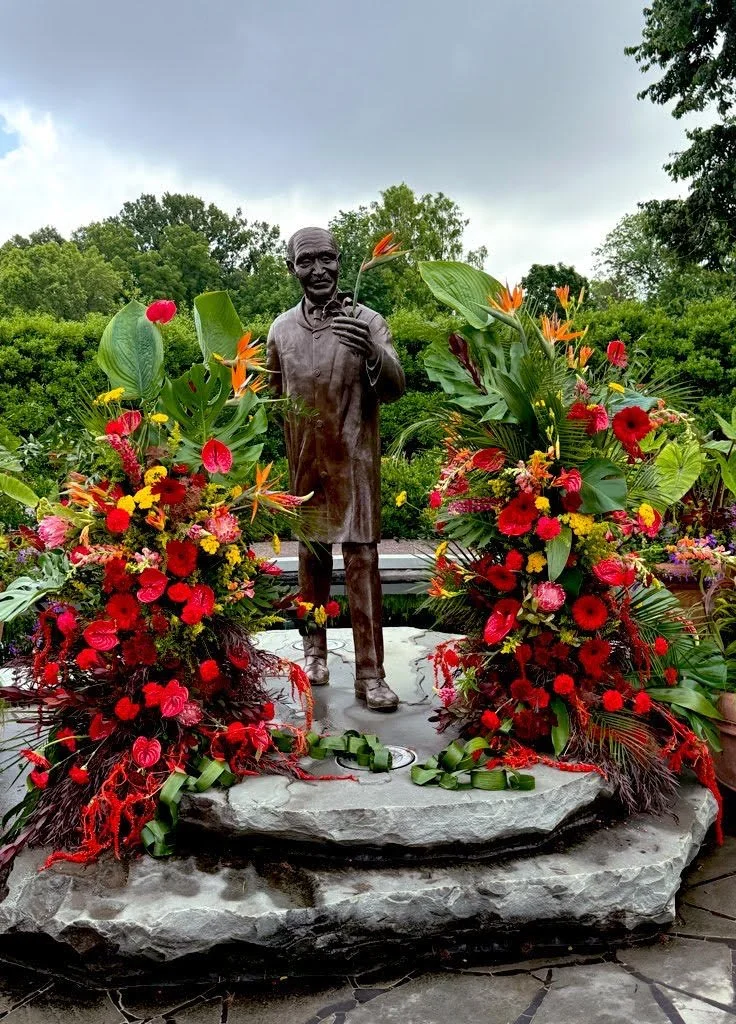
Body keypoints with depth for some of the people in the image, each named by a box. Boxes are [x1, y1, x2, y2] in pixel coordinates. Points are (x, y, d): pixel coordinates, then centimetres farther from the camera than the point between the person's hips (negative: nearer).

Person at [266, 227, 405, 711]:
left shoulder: (368, 321, -6)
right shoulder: (281, 329, 4)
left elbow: (396, 388, -17)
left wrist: (371, 351, -37)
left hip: (355, 460, -3)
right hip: (304, 462, 3)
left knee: (362, 558, -5)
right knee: (312, 553, 12)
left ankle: (370, 672, 0)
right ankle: (315, 650, 28)